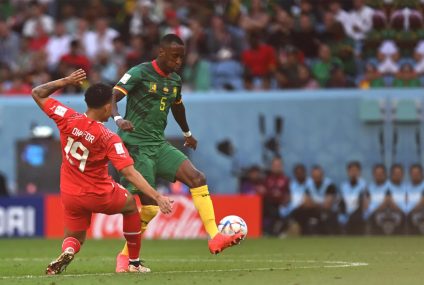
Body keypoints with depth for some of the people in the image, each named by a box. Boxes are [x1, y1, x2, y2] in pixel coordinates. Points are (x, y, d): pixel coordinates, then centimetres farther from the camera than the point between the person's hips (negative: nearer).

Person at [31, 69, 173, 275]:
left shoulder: (68, 119, -13)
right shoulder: (110, 139, -21)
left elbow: (37, 94, -2)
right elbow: (130, 173, -25)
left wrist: (66, 81, 1)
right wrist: (157, 197, -23)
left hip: (70, 196, 3)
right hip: (99, 196, -3)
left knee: (74, 239, 23)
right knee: (130, 204, 28)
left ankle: (68, 250, -17)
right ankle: (134, 263, 31)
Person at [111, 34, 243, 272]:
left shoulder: (175, 80, 12)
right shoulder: (140, 73, -10)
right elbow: (111, 98, -17)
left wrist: (187, 133, 46)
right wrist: (119, 119, -38)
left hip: (159, 144, 7)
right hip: (136, 145, -7)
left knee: (197, 178, -12)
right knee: (150, 206, -13)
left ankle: (215, 238, -15)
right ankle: (125, 255, 7)